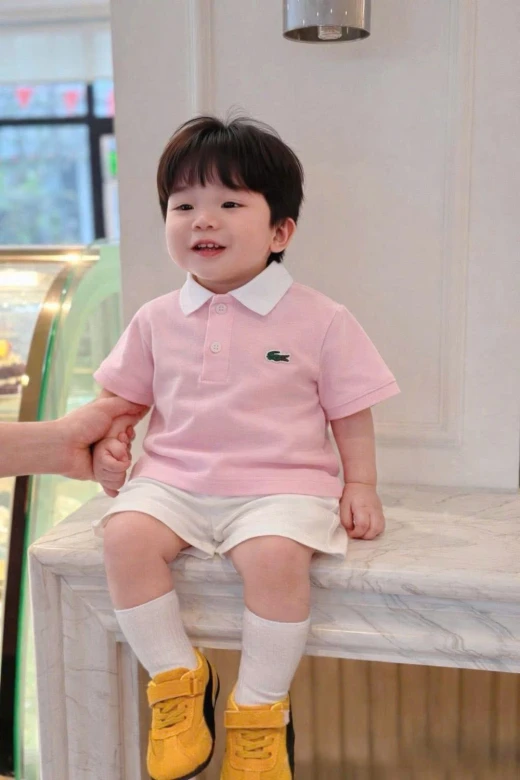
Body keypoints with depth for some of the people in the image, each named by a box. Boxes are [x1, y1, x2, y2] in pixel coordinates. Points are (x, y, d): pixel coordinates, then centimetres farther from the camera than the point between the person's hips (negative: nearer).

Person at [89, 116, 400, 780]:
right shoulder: (157, 320, 9)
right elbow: (124, 394, 20)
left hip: (280, 484, -3)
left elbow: (350, 412, 6)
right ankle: (177, 676, -2)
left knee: (275, 555, -32)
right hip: (172, 480, 3)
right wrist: (108, 442, 4)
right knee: (125, 536, -25)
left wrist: (359, 485, 0)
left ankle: (260, 709, -6)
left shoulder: (319, 320, 0)